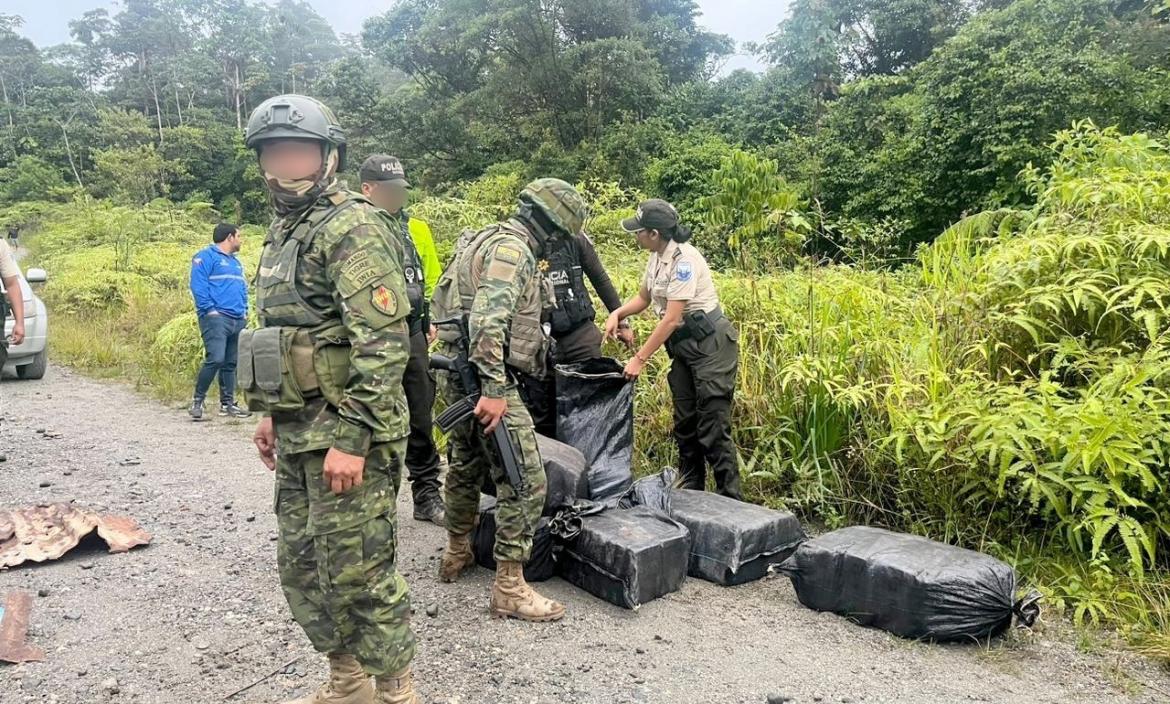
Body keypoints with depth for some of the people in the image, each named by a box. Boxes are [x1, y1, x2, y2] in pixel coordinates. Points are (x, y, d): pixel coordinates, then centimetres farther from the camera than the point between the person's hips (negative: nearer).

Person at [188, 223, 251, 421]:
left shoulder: (236, 261, 24)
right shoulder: (206, 256, -2)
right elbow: (198, 286, -10)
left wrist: (244, 310, 13)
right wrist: (210, 309, -17)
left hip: (238, 320, 8)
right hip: (216, 318, -8)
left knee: (231, 363, 9)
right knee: (215, 359, -18)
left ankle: (228, 403, 15)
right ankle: (197, 401, -6)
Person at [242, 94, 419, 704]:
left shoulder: (352, 228, -14)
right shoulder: (284, 231, 16)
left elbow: (384, 341, -22)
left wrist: (352, 439, -24)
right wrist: (273, 414, 21)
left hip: (345, 434, -9)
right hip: (299, 434, 10)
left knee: (358, 574, 0)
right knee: (299, 566, 17)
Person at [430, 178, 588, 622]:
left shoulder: (490, 240, 17)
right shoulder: (512, 249, -14)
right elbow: (487, 321, -27)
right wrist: (494, 390, -29)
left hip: (458, 373, 11)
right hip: (486, 377, -11)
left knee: (466, 465, 24)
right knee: (524, 481, -6)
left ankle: (457, 553, 40)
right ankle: (509, 587, 0)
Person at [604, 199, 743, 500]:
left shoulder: (684, 260, -21)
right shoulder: (657, 257, 6)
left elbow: (671, 319, -24)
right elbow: (643, 298, 21)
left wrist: (639, 359, -21)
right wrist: (617, 313, 1)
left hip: (710, 345, -9)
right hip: (683, 347, 9)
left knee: (713, 430, -8)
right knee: (685, 425, 14)